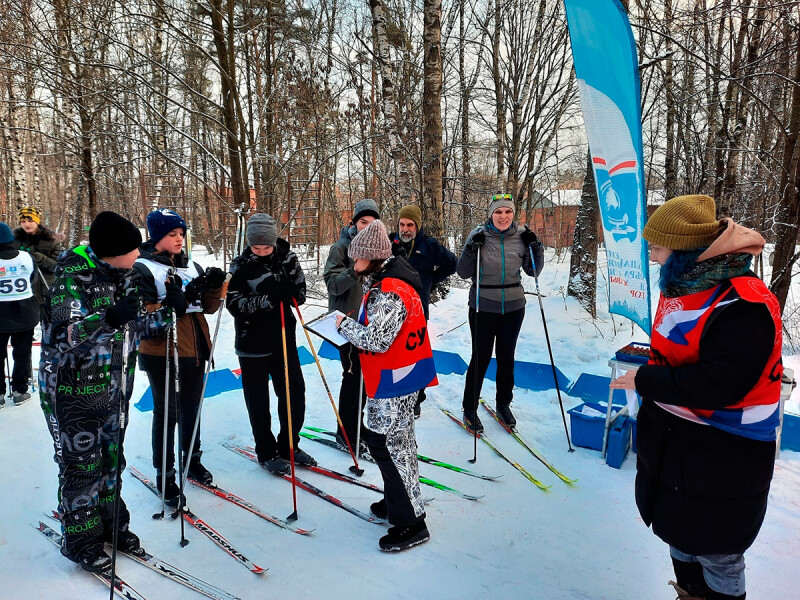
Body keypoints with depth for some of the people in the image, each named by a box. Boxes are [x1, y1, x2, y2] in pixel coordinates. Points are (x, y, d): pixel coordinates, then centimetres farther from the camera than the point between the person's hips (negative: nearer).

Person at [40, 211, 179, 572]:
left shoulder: (125, 274, 1)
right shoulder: (72, 277, -20)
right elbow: (59, 336, -29)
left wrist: (164, 315, -6)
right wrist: (108, 319, -41)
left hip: (115, 388, 7)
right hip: (73, 390, -6)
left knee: (112, 460, 18)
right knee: (81, 466, 6)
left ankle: (111, 525, 36)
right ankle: (81, 541, 25)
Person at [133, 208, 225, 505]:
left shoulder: (192, 266, 10)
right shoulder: (142, 268, -9)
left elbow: (209, 307, 11)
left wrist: (214, 287, -8)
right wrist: (169, 306, -28)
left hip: (195, 349, 6)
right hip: (162, 352, -6)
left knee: (191, 409, 19)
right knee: (167, 413, 5)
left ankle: (192, 459, 38)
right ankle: (165, 475, 21)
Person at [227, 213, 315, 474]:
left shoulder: (287, 258, -1)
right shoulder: (241, 265, -8)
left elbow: (300, 294, 0)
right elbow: (235, 304, -14)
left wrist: (285, 289, -22)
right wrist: (267, 299, -28)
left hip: (284, 337, 3)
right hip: (253, 342, -2)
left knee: (294, 392, 7)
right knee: (258, 401, 7)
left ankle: (289, 445, 27)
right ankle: (266, 452, 25)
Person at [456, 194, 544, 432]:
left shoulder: (521, 236, -1)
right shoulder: (479, 235, -9)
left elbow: (533, 271, 7)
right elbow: (463, 273, -8)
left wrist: (535, 247, -8)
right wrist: (472, 249, -22)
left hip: (513, 307, 3)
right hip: (483, 307, -3)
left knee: (507, 357, 15)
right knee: (481, 358, 3)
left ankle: (503, 404, 34)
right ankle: (469, 409, 20)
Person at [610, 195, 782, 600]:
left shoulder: (743, 306, -26)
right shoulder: (679, 287, 4)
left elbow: (716, 386, -32)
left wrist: (644, 381, -21)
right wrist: (653, 395, 18)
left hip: (721, 458, -9)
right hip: (671, 445, 9)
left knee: (716, 553, 10)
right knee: (679, 536, 25)